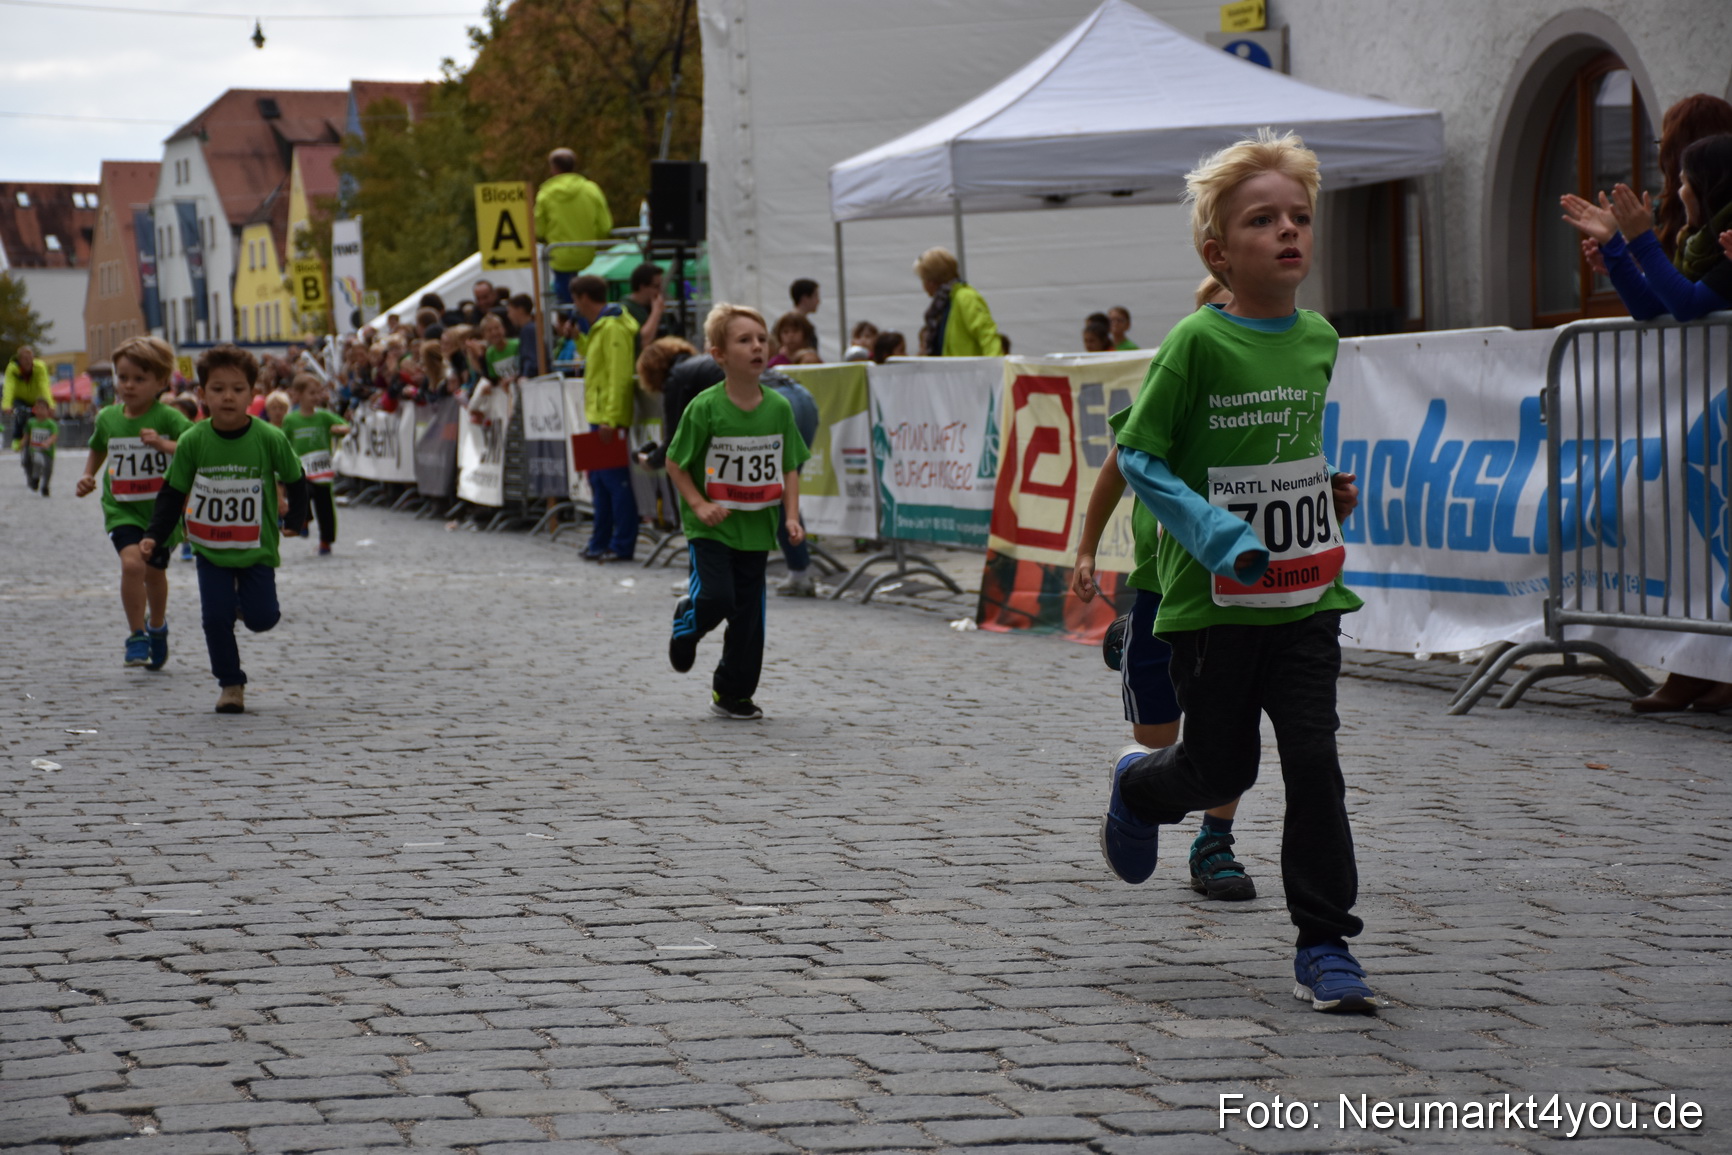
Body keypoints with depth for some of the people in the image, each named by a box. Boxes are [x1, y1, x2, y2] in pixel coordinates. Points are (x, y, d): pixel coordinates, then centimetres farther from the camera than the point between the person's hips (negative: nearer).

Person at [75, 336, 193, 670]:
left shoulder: (168, 418, -11)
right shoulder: (107, 418, 3)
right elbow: (97, 450, 23)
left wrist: (164, 445, -36)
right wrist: (87, 477, 9)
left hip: (162, 507, -1)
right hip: (121, 508, 1)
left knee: (154, 569, 14)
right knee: (132, 563, -20)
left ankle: (157, 627, 42)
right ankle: (136, 636, -7)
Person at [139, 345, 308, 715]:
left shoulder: (269, 439, -12)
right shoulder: (193, 441, -9)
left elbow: (295, 480, 5)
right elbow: (173, 493, 1)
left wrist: (295, 520, 10)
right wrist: (155, 536, -5)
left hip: (257, 549, -1)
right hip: (210, 550, 1)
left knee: (261, 618, -5)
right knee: (215, 618, -8)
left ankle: (245, 602, 31)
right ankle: (231, 685, 8)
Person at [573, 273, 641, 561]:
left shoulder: (613, 329, -14)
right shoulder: (600, 327, 18)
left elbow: (619, 376, -21)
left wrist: (610, 419, -24)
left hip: (610, 420, -11)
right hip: (599, 418, 11)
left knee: (615, 480, -8)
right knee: (599, 481, 13)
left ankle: (622, 545, -6)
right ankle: (600, 543, 19)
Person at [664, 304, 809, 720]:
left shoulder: (779, 408, -1)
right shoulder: (705, 407, -12)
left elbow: (790, 468, 7)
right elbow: (676, 462, -4)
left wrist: (791, 517, -4)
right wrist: (699, 504, -14)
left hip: (756, 527, 4)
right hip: (711, 527, -4)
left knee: (749, 614, 5)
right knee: (715, 596, -19)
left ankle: (732, 694, 20)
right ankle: (686, 623, 18)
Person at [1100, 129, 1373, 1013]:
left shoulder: (1319, 338, 5)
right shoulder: (1198, 342, -13)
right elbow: (1137, 454, -10)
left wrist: (1329, 489, 8)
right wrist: (1216, 534, -19)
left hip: (1306, 598, 4)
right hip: (1213, 601, -4)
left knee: (1315, 760, -6)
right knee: (1223, 768, 8)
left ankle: (1324, 945, 3)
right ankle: (1137, 786, 44)